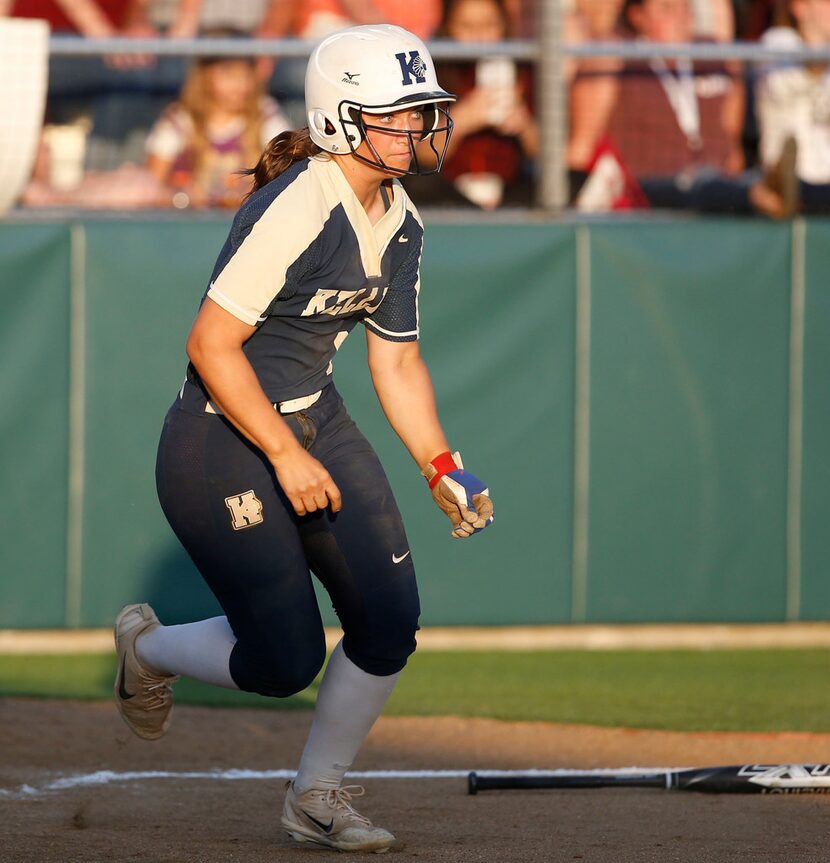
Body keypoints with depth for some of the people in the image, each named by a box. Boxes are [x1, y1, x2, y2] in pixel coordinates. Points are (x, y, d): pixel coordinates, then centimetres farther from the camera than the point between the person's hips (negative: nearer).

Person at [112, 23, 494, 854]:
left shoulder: (399, 223, 5)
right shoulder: (297, 209, -23)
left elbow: (396, 359, 14)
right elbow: (212, 344, -24)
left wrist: (441, 468, 4)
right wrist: (285, 456, -23)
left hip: (315, 423, 8)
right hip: (222, 438, -8)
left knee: (389, 621, -2)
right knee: (285, 661, -8)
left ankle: (317, 795, 18)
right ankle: (148, 646, 24)